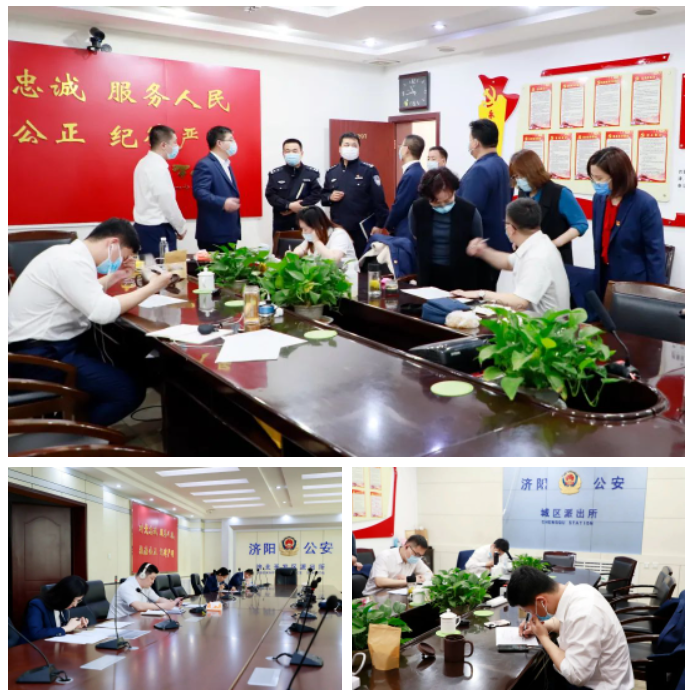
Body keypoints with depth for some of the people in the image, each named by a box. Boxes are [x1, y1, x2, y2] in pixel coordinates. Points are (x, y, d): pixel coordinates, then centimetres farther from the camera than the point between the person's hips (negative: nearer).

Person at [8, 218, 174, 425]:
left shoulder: (69, 253, 12)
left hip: (49, 344, 11)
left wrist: (114, 277, 13)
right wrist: (150, 288, -16)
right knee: (130, 391, -15)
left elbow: (87, 295, 23)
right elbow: (104, 312, -26)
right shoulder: (72, 261, -19)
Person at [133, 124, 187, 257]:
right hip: (157, 230, -9)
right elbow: (168, 203, -17)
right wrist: (181, 228, -2)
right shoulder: (158, 168, -18)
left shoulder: (144, 163, 11)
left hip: (144, 227, 9)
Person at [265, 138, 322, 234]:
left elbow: (316, 194, -4)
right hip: (281, 223, 1)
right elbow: (270, 195, -2)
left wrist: (300, 205, -14)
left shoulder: (312, 173, 2)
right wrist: (289, 205, -15)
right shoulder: (275, 174, 5)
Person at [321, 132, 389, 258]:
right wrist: (330, 197, -4)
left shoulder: (369, 170, -3)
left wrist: (379, 224, -11)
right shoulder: (331, 172, 11)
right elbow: (323, 196, 19)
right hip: (338, 228, 4)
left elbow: (379, 199, -6)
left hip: (363, 228, -4)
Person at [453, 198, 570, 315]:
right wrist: (483, 252, 8)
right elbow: (509, 262, 25)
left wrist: (481, 294, -21)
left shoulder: (538, 257, -26)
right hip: (537, 318, 9)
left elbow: (519, 302, -32)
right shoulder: (534, 246, 4)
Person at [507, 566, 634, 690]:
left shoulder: (583, 615, -32)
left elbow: (576, 675, -28)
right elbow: (567, 619, 19)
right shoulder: (577, 591, -6)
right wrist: (542, 626, 2)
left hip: (599, 690, -9)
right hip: (589, 677, 9)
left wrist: (543, 637, -17)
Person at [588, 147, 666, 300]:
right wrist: (597, 275, 12)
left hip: (634, 282, -5)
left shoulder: (645, 204, -17)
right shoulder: (599, 199, 0)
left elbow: (655, 253, -14)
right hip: (605, 279, 6)